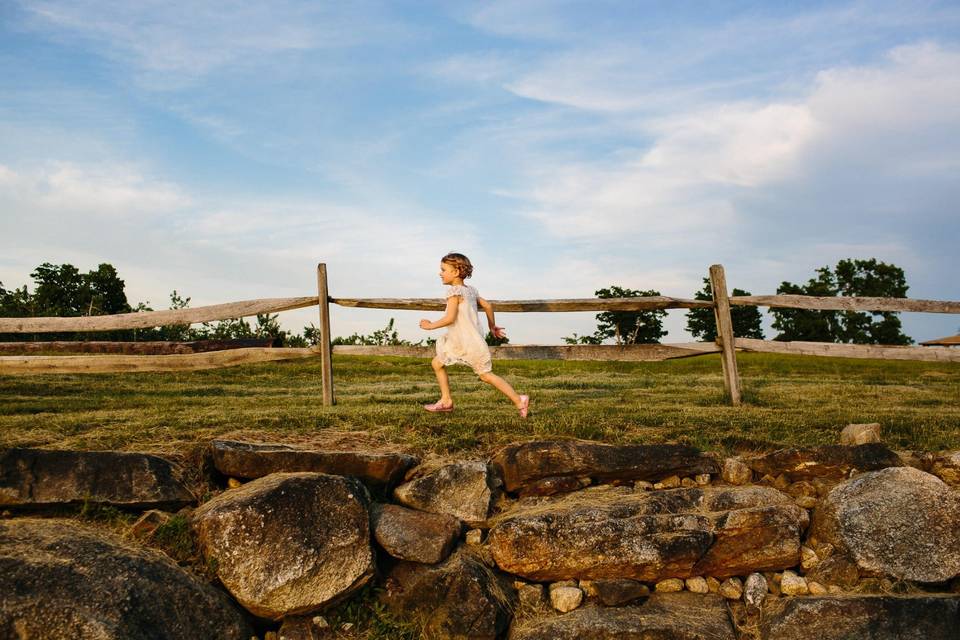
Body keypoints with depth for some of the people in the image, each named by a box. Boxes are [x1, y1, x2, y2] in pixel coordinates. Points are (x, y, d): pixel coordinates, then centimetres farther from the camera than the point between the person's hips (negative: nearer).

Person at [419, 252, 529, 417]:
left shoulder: (454, 290, -16)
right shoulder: (470, 290, 10)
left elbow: (450, 318, -24)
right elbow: (487, 306, 16)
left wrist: (431, 326, -10)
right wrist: (492, 326, 29)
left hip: (469, 343, -9)